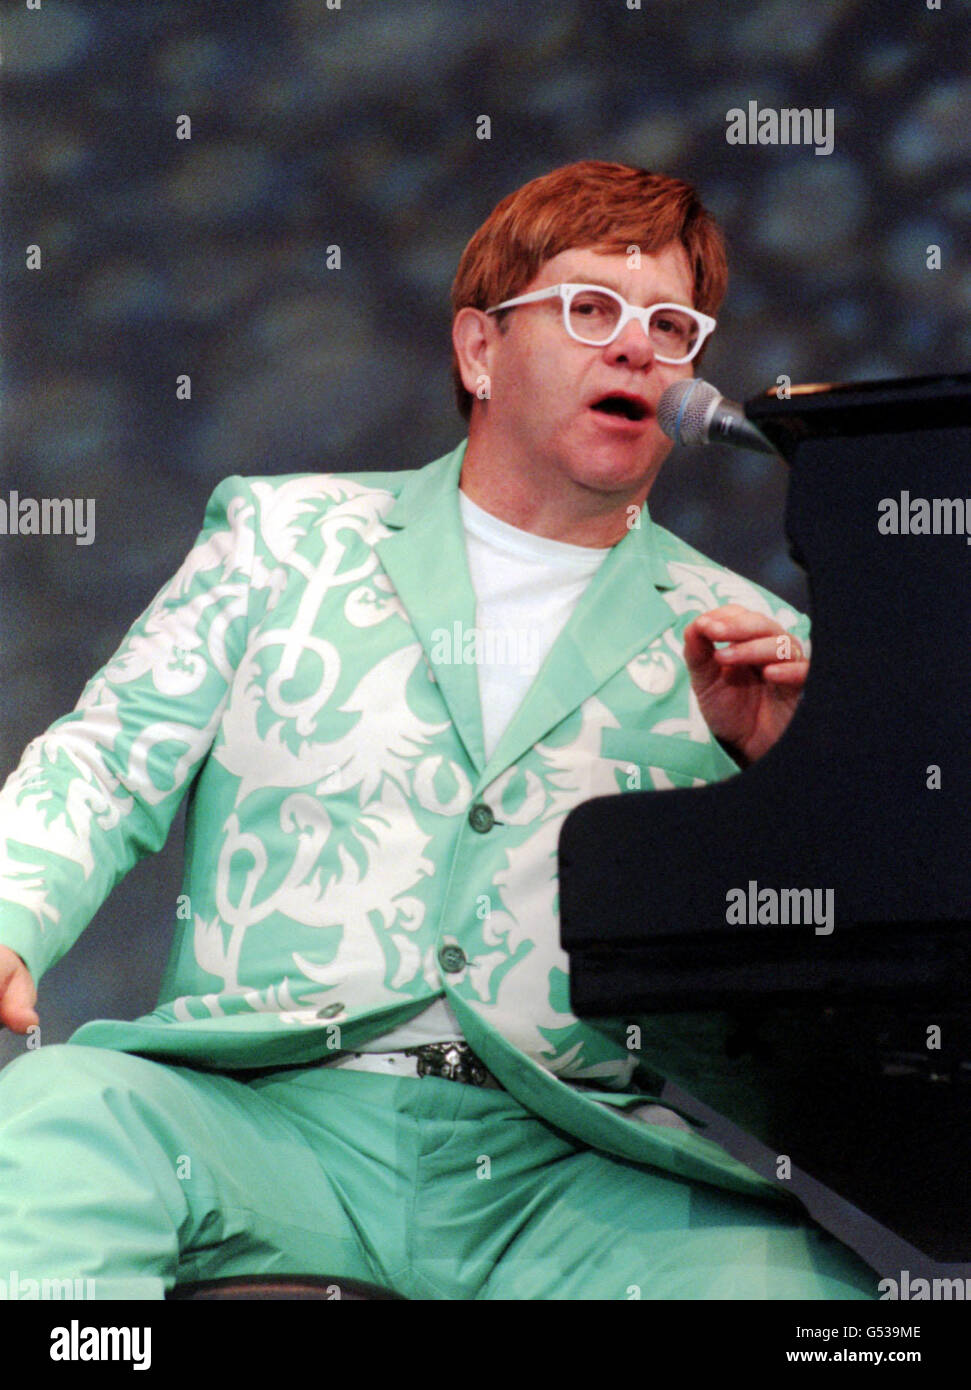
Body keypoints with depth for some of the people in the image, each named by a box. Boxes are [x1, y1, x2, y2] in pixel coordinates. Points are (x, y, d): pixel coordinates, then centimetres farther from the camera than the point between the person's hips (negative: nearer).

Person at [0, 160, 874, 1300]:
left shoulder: (746, 651, 16)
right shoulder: (289, 533, 16)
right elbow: (109, 760, 11)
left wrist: (761, 774, -5)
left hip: (568, 1164, 1)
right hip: (271, 1108, -1)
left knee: (808, 1277, -29)